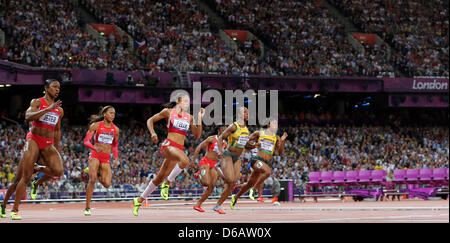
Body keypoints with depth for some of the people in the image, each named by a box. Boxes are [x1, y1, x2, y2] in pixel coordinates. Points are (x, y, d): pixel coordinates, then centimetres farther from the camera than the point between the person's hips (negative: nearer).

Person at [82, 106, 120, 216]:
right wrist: (95, 148, -25)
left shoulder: (115, 129, 8)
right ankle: (87, 208, -13)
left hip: (106, 158, 3)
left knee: (107, 184, -11)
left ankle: (97, 172, 23)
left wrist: (116, 159, 9)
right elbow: (86, 141, -5)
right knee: (92, 180, -21)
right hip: (95, 156, -3)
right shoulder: (96, 126, -2)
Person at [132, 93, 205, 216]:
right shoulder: (168, 112, 3)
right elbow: (150, 120, 10)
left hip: (179, 149, 5)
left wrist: (200, 118, 2)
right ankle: (167, 184, -18)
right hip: (168, 145, -5)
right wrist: (153, 133, -6)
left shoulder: (189, 118, 15)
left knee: (160, 177, 7)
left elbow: (197, 135, 9)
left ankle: (139, 200, 20)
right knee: (185, 161, -35)